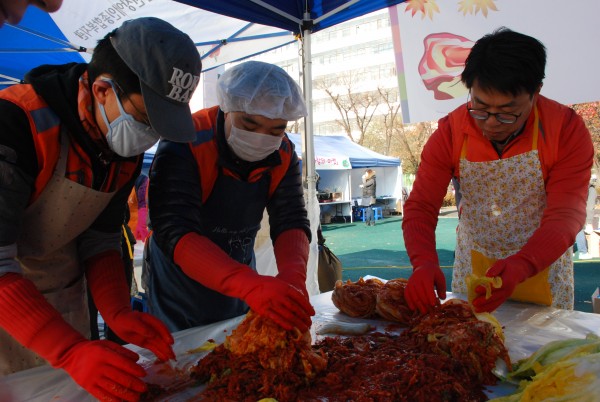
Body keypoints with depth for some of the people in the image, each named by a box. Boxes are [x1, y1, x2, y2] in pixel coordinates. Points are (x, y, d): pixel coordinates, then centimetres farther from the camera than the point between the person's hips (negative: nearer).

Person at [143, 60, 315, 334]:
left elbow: (292, 222, -15)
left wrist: (292, 277, -38)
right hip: (179, 287, -5)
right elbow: (174, 233, -37)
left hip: (237, 287, 5)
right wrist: (251, 285, -51)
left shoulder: (283, 156, -10)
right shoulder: (184, 146, -27)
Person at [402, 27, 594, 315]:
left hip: (541, 263, -1)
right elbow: (420, 206, -19)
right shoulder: (450, 132, -16)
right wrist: (424, 262, -37)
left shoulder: (567, 129, -19)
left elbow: (566, 214, -24)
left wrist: (521, 265, -43)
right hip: (472, 264, 1)